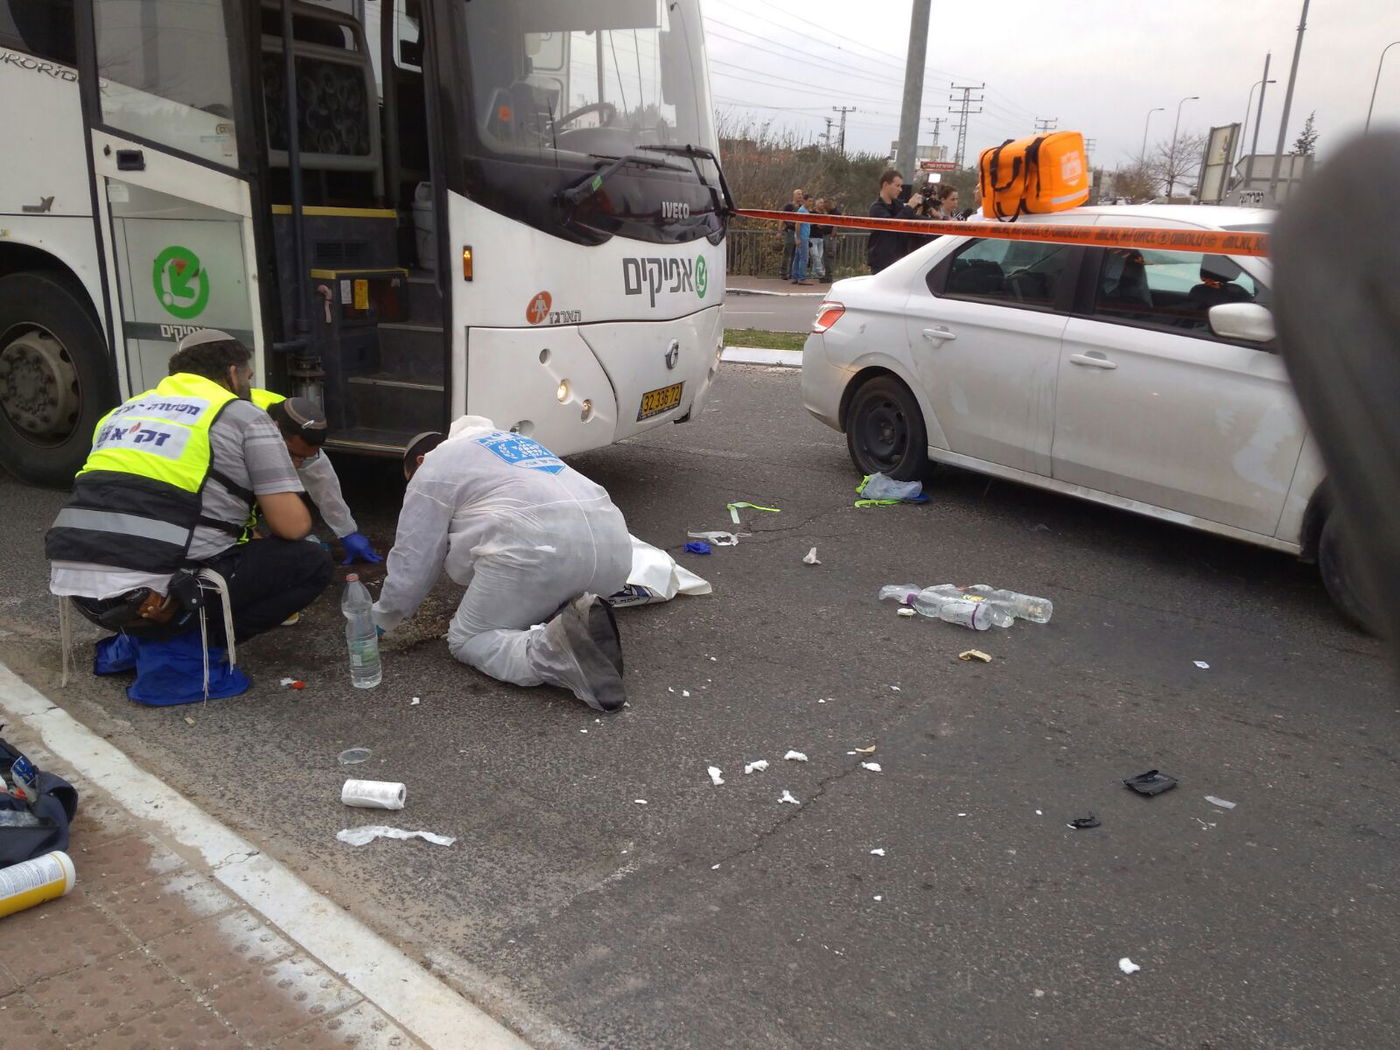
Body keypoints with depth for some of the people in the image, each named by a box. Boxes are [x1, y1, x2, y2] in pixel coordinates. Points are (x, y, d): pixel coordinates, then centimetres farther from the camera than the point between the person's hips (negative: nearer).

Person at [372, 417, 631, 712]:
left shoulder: (432, 470, 16)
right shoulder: (511, 439, 38)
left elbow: (412, 564, 16)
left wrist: (381, 619, 33)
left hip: (537, 548, -7)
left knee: (467, 640, 12)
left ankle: (554, 653, -17)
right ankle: (581, 615, 1)